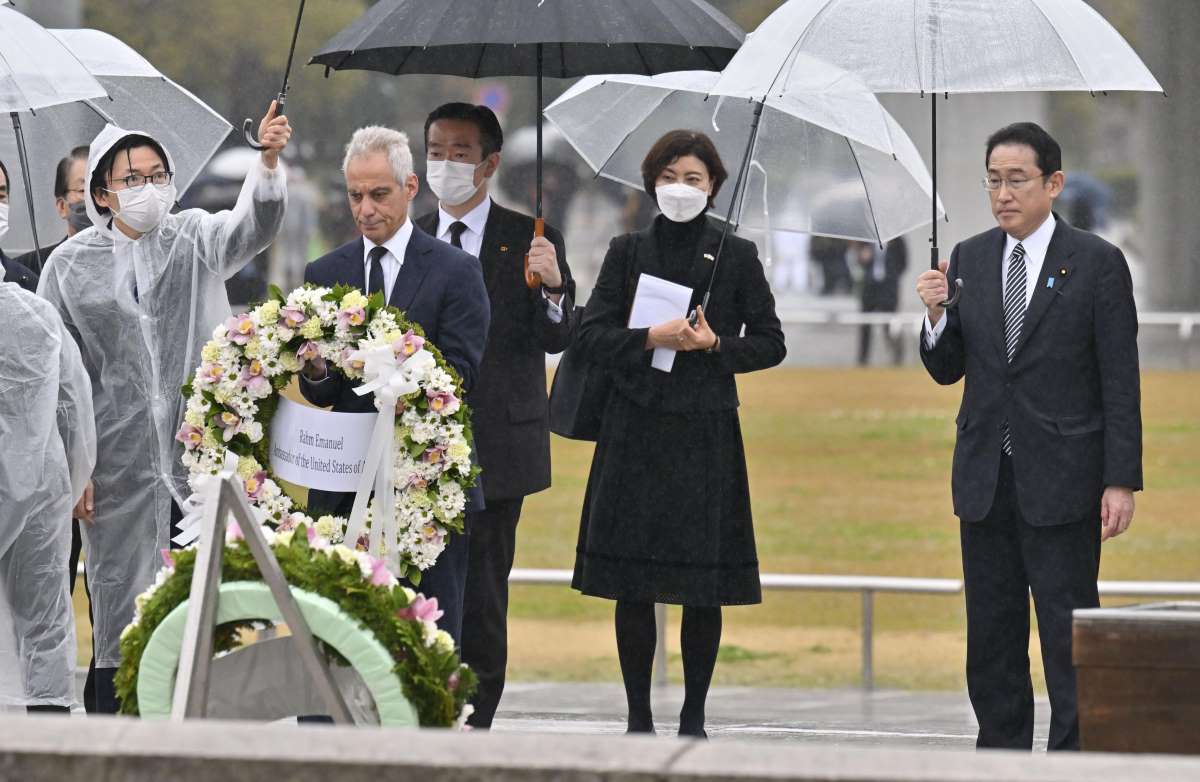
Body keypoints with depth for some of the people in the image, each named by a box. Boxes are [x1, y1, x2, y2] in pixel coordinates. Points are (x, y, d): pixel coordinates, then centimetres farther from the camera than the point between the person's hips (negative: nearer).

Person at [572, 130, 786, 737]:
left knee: (704, 585, -2)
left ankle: (694, 716, 8)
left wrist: (714, 345, -11)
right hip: (635, 430, 1)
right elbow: (591, 333, 1)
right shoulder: (628, 252, 8)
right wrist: (651, 339, -14)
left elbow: (769, 343, 6)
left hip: (706, 433, -1)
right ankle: (638, 716, 6)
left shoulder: (736, 256, 6)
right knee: (632, 584, -1)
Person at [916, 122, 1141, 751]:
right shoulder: (969, 259, 8)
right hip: (985, 480, 5)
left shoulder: (1097, 263, -4)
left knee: (1068, 631, -5)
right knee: (991, 640, 8)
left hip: (1061, 481, -5)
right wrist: (936, 315, -9)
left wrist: (1121, 481, -11)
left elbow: (1120, 382, -5)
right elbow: (948, 370, 12)